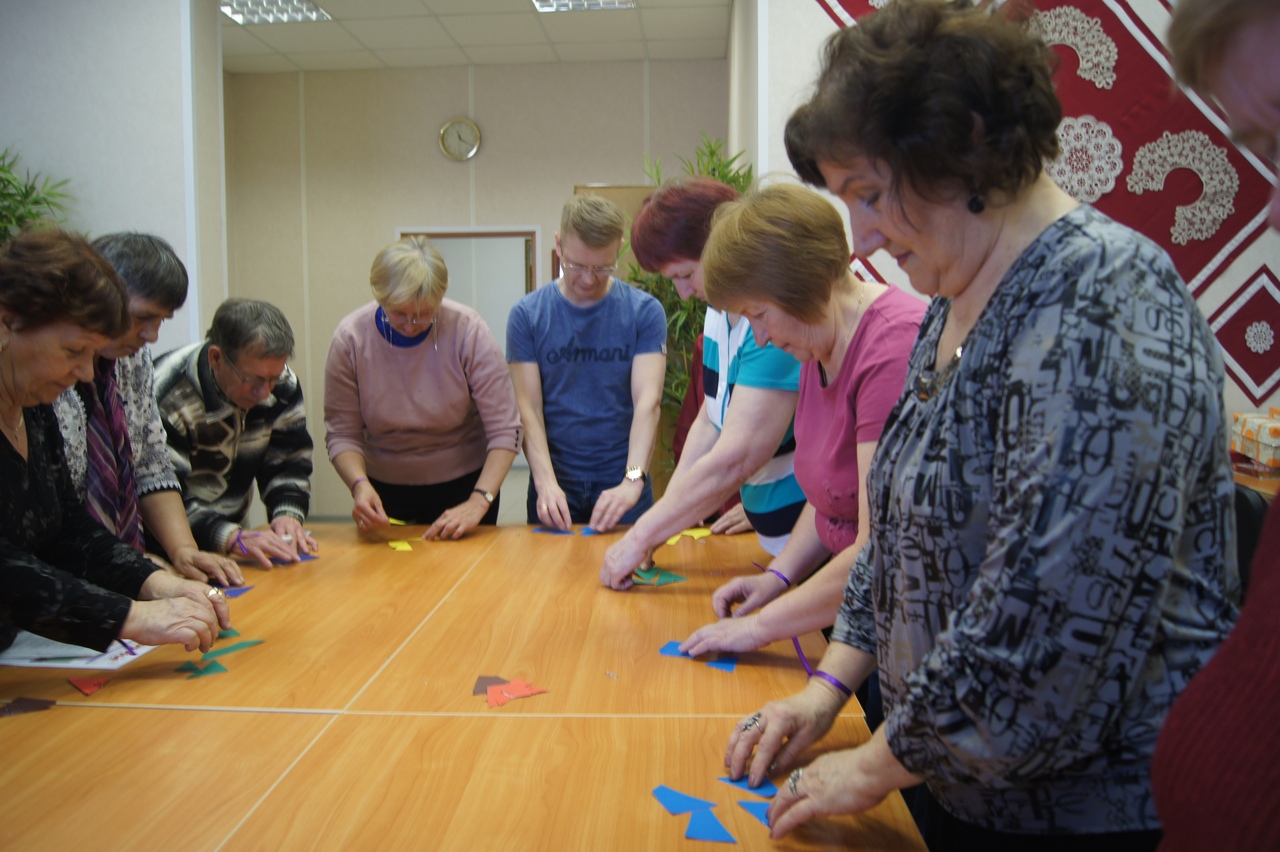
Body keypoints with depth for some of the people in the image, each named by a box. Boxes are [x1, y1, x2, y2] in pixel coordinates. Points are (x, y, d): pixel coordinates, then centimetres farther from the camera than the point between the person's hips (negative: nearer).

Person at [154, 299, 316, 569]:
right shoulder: (168, 400, -24)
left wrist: (288, 513, -17)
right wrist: (231, 537, -37)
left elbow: (289, 459, 1)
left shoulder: (282, 385, -6)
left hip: (233, 524, 5)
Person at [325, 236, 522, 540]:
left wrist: (479, 502, -30)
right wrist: (359, 484, -29)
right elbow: (342, 434, -10)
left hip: (464, 485, -1)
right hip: (384, 492, 2)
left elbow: (504, 430, -20)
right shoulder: (350, 338, -15)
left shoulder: (468, 330, -20)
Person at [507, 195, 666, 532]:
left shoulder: (645, 311, -4)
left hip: (623, 482, 0)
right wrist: (546, 481, -22)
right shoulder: (527, 314, -2)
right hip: (555, 483, 1)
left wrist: (633, 480, -27)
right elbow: (529, 408, -7)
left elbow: (648, 400, -14)